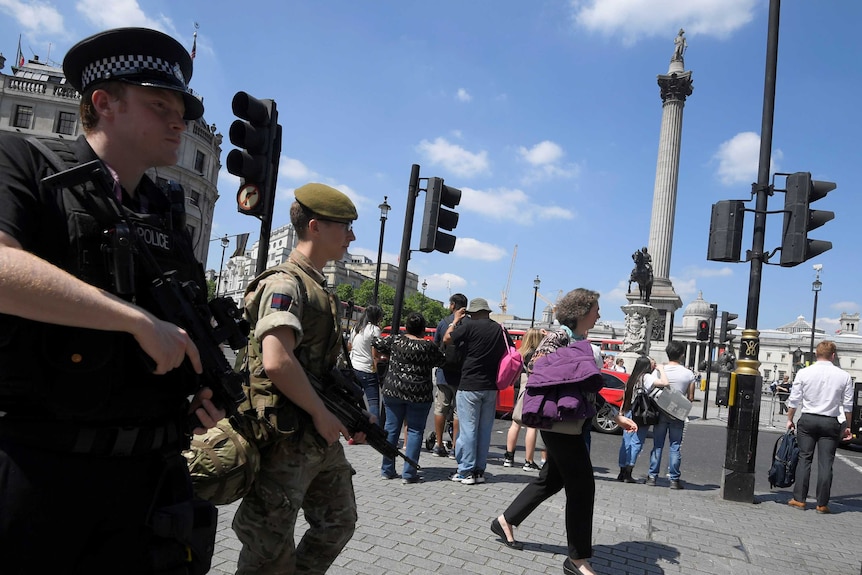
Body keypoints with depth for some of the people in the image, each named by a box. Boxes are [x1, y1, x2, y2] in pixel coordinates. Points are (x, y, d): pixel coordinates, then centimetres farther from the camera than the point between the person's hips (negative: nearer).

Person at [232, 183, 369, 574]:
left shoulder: (320, 289, 14)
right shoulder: (285, 283, -15)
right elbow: (277, 362, -28)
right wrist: (321, 413, -18)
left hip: (322, 436, 9)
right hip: (286, 438, -9)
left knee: (338, 525, 19)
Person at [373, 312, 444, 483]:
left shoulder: (396, 340, -1)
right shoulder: (429, 347, -7)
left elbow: (377, 343, 12)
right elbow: (441, 361, 7)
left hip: (393, 392, 2)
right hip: (419, 396, -2)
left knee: (391, 429, 11)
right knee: (415, 432, 6)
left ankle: (387, 470, 18)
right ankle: (409, 473, 3)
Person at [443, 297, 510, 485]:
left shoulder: (469, 326, -10)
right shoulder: (500, 330, 7)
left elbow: (447, 339, -2)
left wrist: (455, 321, 10)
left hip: (470, 386, -5)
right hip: (491, 387, 5)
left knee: (468, 429, 0)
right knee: (485, 429, 11)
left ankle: (465, 472, 5)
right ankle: (479, 471, 18)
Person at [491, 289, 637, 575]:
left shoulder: (582, 342, 14)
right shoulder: (558, 338, -12)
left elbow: (590, 389, 16)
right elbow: (538, 373, -14)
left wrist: (617, 417, 14)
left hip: (572, 423, 9)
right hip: (561, 422, -9)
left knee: (551, 480, 18)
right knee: (582, 488, -2)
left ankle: (506, 521, 31)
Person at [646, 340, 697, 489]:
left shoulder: (660, 369, -6)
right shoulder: (688, 373, -4)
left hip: (661, 411, 0)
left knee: (657, 445, 7)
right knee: (675, 446, 6)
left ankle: (652, 476, 9)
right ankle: (674, 479, 8)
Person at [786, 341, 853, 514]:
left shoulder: (803, 373, -4)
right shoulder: (844, 376, -2)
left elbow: (794, 400, -1)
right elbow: (847, 405, 2)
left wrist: (790, 419, 11)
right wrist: (847, 427, 13)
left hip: (807, 420, 0)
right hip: (831, 422, 0)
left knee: (804, 459, 6)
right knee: (825, 463, 4)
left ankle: (799, 499, 7)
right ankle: (822, 503, 8)